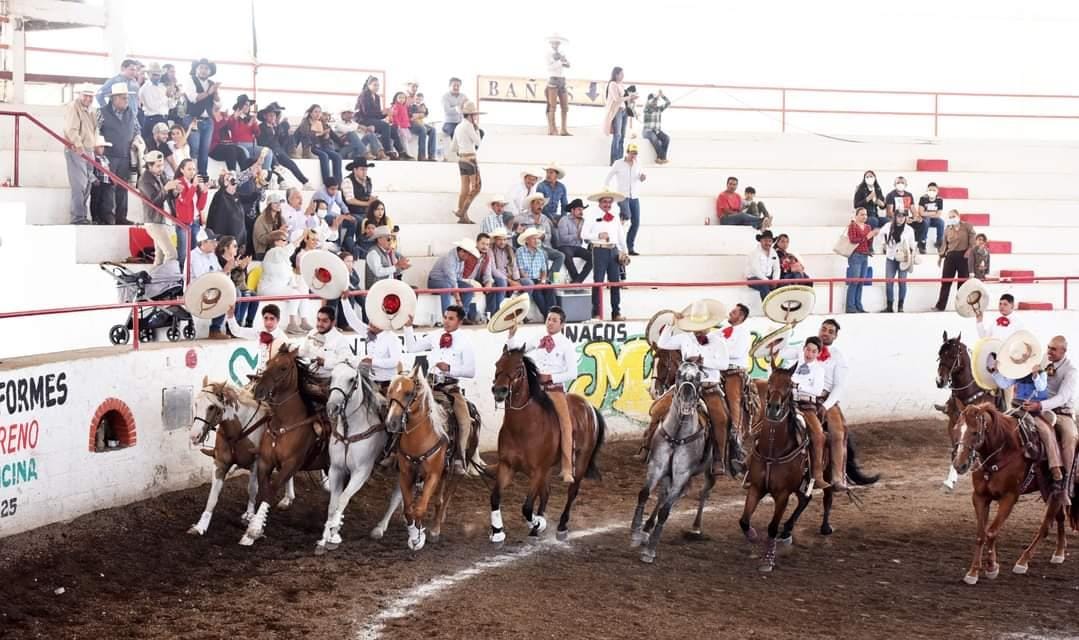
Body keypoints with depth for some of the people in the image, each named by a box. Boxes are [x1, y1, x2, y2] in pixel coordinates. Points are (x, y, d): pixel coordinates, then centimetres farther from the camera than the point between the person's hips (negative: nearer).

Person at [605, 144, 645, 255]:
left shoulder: (637, 164, 8)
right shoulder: (618, 163, -4)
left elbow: (640, 179, 19)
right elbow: (608, 177, 2)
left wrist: (642, 177, -4)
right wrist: (606, 189, -8)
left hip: (634, 197, 4)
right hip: (622, 195, -4)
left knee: (636, 223, -1)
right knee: (626, 215, -29)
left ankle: (630, 248, 7)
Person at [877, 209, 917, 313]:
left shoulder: (909, 230, -5)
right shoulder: (888, 226, 0)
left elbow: (912, 246, 0)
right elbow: (882, 233, 21)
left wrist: (911, 259, -7)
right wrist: (884, 244, 16)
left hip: (903, 259, -2)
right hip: (891, 258, 2)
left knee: (902, 282, -1)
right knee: (889, 281, -1)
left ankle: (900, 306, 7)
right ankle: (890, 306, 6)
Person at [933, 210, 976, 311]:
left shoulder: (967, 226, 0)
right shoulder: (947, 229, 10)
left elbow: (972, 239, -3)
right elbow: (944, 243, 14)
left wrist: (970, 249, -14)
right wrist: (940, 255, 11)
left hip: (963, 256, -3)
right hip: (950, 256, 3)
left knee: (963, 281, 3)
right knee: (946, 281, 0)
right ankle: (940, 306, 2)